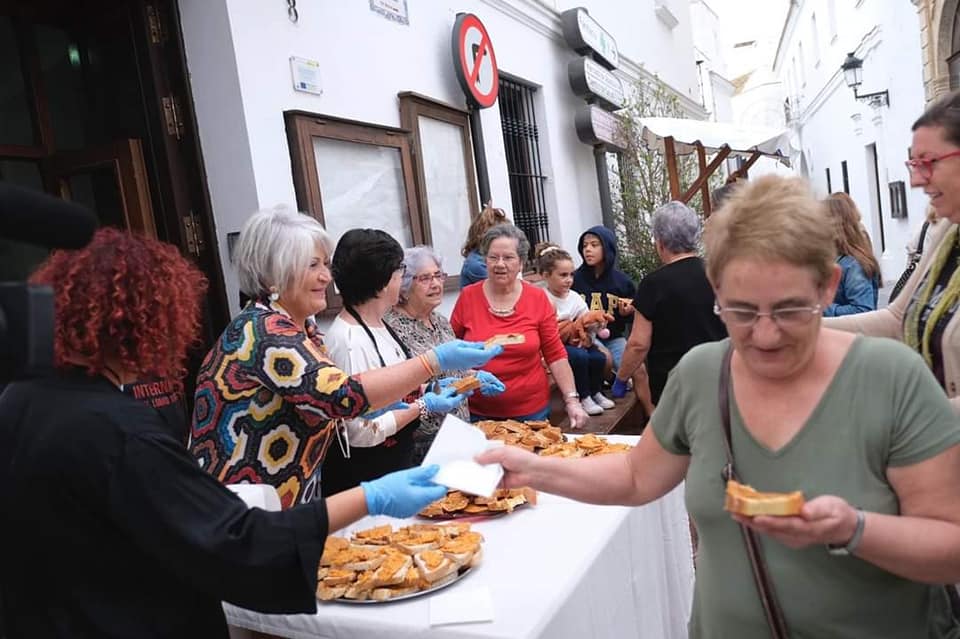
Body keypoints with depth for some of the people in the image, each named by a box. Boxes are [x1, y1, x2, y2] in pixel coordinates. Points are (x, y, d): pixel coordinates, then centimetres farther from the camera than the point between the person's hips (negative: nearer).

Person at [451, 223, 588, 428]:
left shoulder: (537, 298, -4)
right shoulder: (467, 297, -4)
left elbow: (555, 355, -2)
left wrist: (572, 400, -7)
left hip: (531, 410, 0)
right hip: (478, 412, 0)